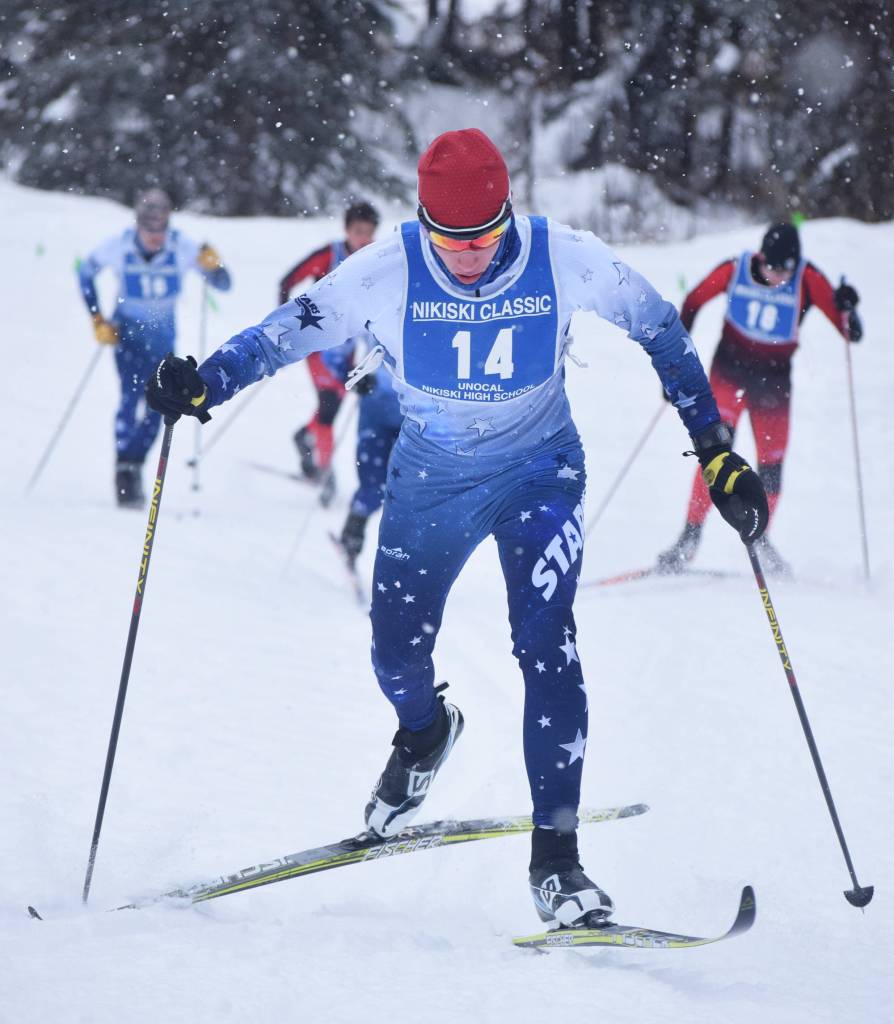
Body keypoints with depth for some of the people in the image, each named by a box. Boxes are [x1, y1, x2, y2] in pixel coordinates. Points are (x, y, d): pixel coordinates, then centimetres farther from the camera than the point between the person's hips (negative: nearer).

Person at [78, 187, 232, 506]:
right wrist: (97, 320, -6)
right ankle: (124, 472, -21)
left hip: (163, 336, 2)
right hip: (127, 332, -2)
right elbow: (85, 272, -2)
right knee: (132, 395, -21)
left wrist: (213, 267, -41)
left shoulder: (183, 248, -22)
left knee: (157, 408, 2)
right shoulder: (118, 248, -22)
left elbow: (224, 285, -18)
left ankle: (133, 467, 19)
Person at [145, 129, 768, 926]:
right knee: (397, 655, 9)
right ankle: (424, 733, 48)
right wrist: (204, 383, -34)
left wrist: (717, 453, -5)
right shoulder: (387, 275, -21)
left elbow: (662, 332, -6)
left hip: (538, 471, -2)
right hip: (429, 478, 2)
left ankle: (555, 856, -15)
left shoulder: (567, 261, -21)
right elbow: (289, 331, -15)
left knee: (545, 642, -20)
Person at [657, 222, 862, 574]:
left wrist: (846, 309, -39)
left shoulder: (808, 280, -15)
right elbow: (692, 303, 2)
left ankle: (759, 538, 28)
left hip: (774, 380, 1)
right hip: (729, 369, -1)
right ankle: (690, 536, -15)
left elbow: (851, 334, -17)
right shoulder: (735, 270, -14)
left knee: (771, 466, 3)